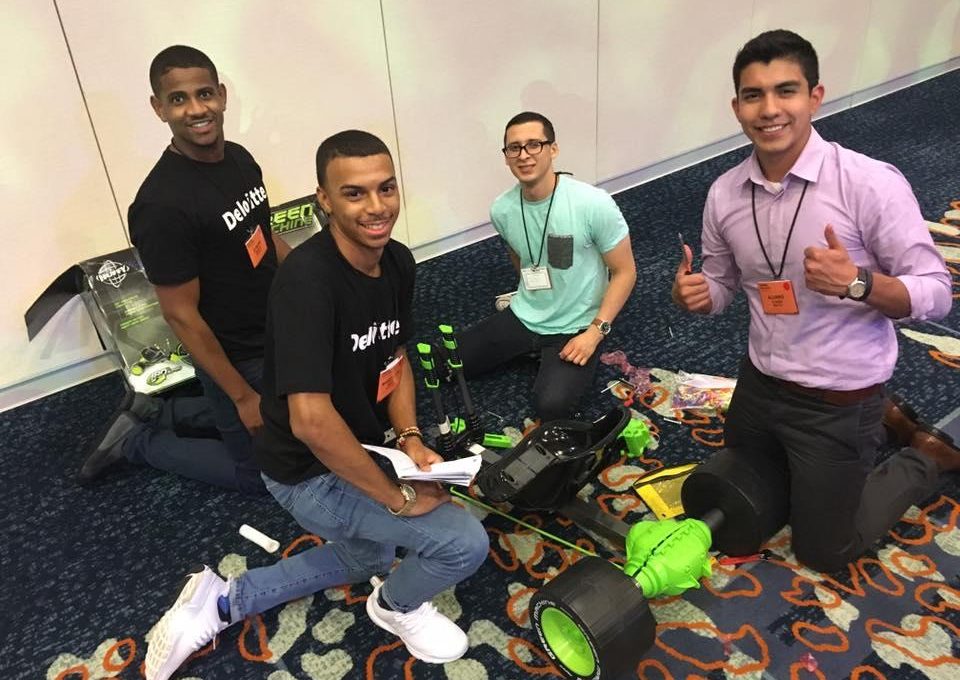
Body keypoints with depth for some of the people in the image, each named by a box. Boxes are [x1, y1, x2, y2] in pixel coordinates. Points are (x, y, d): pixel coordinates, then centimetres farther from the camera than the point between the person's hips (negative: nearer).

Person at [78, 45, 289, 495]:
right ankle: (137, 440, 24)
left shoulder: (238, 157, -3)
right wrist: (243, 396, -18)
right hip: (236, 357, -8)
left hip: (275, 334, 8)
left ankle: (159, 411, 32)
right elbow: (181, 315, -23)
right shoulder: (163, 204, -28)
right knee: (262, 473, 10)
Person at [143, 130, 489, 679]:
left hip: (359, 453, 9)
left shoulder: (399, 262, -6)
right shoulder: (309, 279, -32)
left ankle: (221, 601, 35)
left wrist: (410, 440, -7)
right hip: (309, 472, -9)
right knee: (465, 542, -16)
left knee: (365, 560, 33)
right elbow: (310, 419, -37)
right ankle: (399, 606, 19)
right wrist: (399, 496, -25)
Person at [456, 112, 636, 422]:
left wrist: (596, 331, -20)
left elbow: (624, 272, -13)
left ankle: (551, 360, 7)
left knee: (552, 406, -28)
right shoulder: (501, 209, -7)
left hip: (576, 328, -5)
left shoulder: (594, 204, -22)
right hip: (523, 317, 5)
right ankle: (534, 351, 16)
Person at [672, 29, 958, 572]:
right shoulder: (724, 194, -7)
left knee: (824, 549, 9)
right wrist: (695, 294, -17)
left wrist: (857, 282, -36)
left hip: (840, 400, -5)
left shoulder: (872, 184, -22)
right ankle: (882, 425, 40)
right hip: (761, 381, 6)